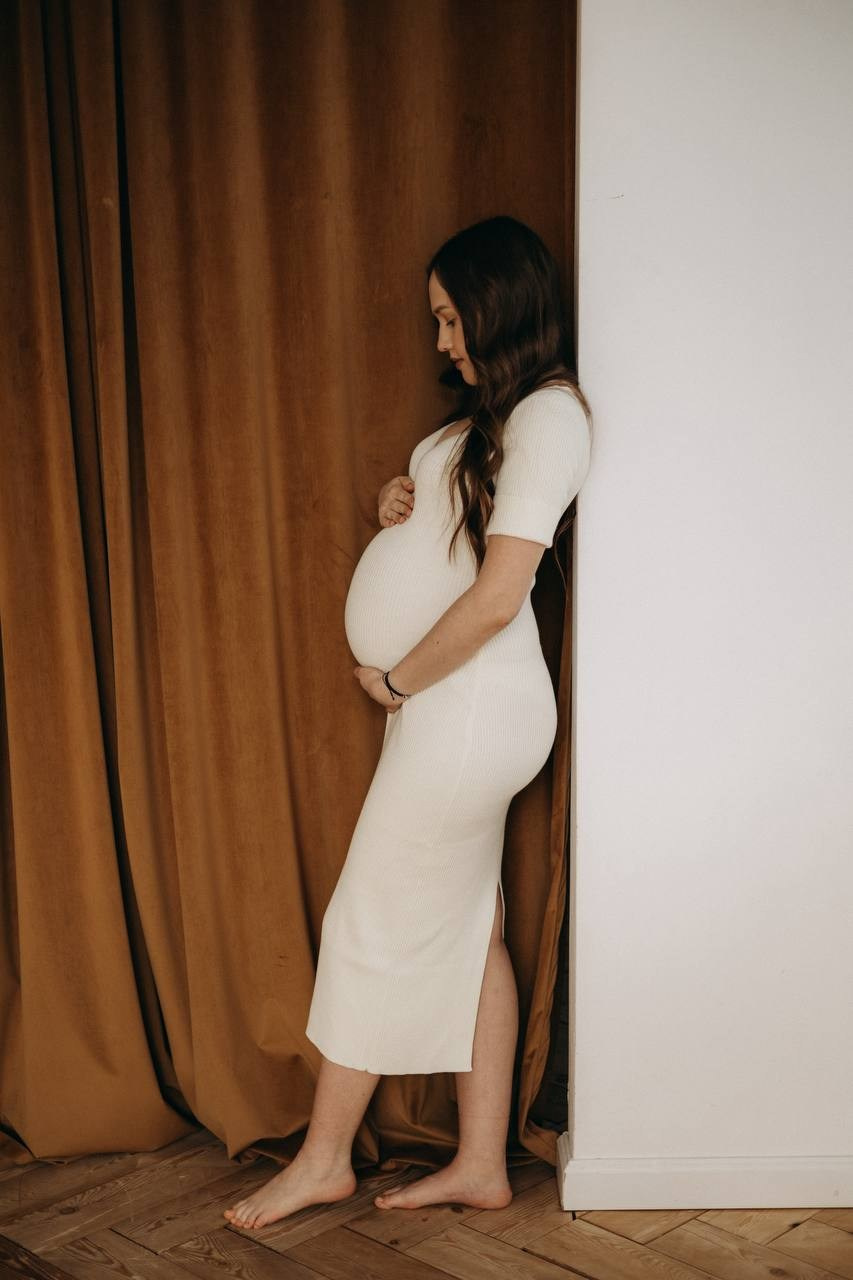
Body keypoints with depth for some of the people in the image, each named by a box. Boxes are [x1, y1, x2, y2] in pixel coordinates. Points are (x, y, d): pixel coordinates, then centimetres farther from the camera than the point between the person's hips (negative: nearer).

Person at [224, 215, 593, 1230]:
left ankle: (324, 1159, 18)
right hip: (457, 703, 10)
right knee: (469, 928, 12)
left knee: (374, 925, 1)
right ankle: (481, 1165, 22)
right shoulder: (497, 414, 15)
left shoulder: (548, 415, -15)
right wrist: (400, 505, 3)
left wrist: (394, 680, -12)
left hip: (468, 710, -10)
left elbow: (498, 594, -23)